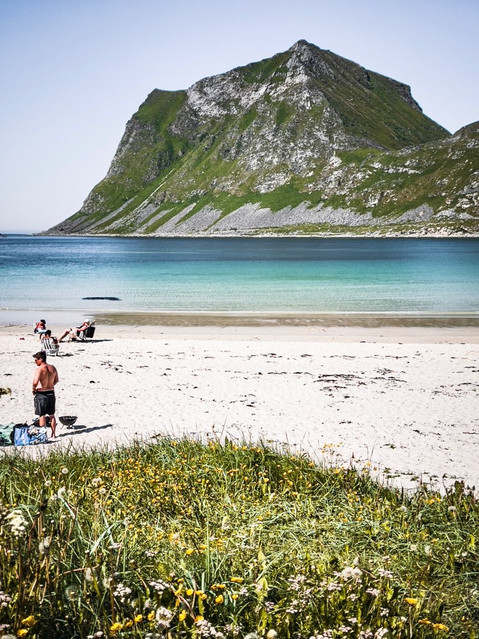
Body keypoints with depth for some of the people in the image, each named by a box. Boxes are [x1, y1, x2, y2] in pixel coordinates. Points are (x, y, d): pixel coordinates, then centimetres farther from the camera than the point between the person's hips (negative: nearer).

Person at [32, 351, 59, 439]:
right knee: (52, 415, 15)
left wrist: (33, 389, -10)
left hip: (41, 394, -6)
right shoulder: (52, 368, 3)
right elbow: (56, 380, 13)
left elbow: (35, 382, -28)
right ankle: (53, 434, 20)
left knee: (42, 415, 3)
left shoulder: (39, 369, -18)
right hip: (51, 393, 6)